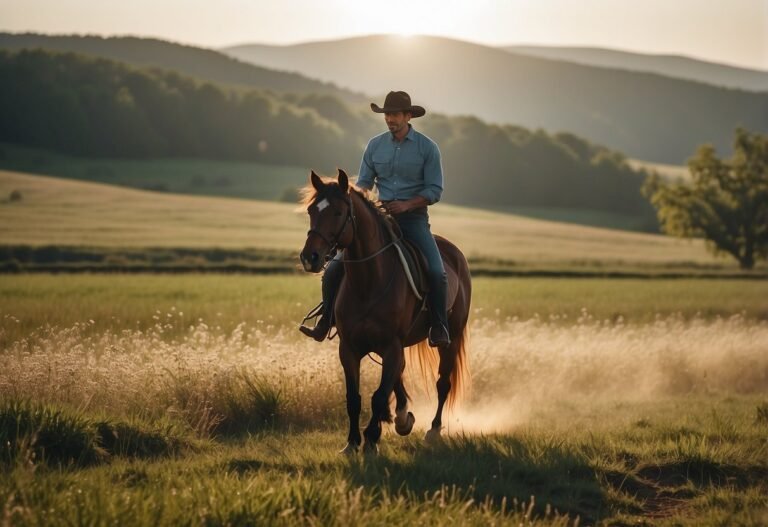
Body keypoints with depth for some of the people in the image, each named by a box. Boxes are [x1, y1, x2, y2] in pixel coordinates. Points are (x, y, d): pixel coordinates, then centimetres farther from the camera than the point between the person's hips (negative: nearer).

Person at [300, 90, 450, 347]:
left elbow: (434, 190, -5)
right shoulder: (375, 145, 6)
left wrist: (406, 204, -19)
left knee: (436, 272, -25)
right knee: (336, 267, -9)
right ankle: (325, 323, 1)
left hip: (413, 218, -3)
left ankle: (439, 328, -11)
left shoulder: (427, 148, -4)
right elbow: (363, 183, 10)